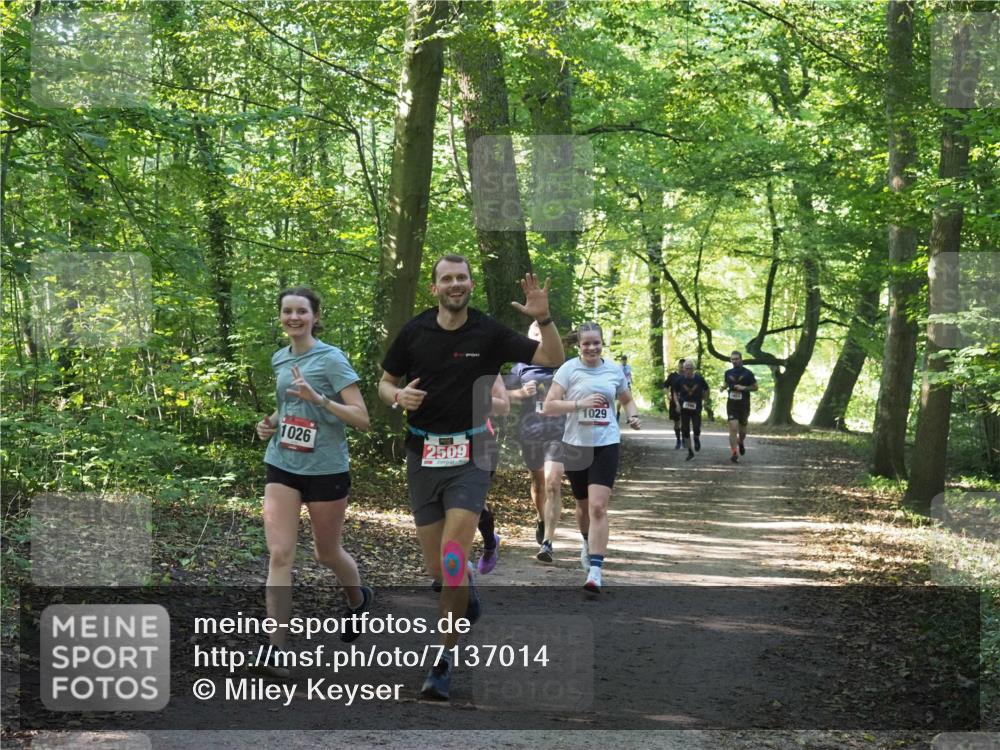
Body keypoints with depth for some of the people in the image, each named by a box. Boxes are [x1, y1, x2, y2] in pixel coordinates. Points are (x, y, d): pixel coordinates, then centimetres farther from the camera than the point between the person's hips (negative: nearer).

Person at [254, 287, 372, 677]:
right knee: (279, 554, -8)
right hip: (282, 468, 4)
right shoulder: (279, 359, 8)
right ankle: (276, 647, -8)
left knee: (327, 553, 13)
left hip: (326, 469, -4)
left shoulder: (331, 359, -11)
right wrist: (270, 422, 6)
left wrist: (319, 399, -28)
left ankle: (359, 599, 45)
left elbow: (362, 418, -16)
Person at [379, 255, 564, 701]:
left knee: (453, 560, -14)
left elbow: (553, 360, -4)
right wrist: (398, 396, -10)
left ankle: (443, 663, -6)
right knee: (436, 568, 7)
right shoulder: (414, 332, 2)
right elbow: (385, 383, 12)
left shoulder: (489, 333, -3)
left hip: (469, 457, -2)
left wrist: (543, 319, -21)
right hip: (422, 456, 3)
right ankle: (468, 600, 43)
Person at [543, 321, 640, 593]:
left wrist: (633, 416, 2)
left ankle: (595, 571, -18)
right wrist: (581, 403, -21)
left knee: (598, 507, -14)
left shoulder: (614, 370, 5)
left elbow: (627, 400, 23)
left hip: (606, 445, 0)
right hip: (576, 445, 0)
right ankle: (588, 545, 47)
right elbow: (548, 406, -11)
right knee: (584, 506, 16)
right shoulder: (569, 369, -4)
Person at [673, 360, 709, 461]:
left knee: (696, 429, -12)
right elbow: (675, 392, 7)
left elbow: (706, 389, 10)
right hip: (684, 408, 1)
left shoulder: (699, 379, -6)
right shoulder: (680, 380, -3)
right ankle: (690, 452, 15)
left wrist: (700, 398, 2)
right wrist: (677, 403, -6)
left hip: (696, 408, -1)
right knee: (685, 431, 3)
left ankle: (697, 439, 25)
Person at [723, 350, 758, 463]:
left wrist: (744, 388, -15)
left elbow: (755, 387, 2)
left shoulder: (747, 373, -3)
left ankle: (741, 443, 44)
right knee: (733, 428, -14)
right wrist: (724, 387, -2)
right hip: (731, 404, 1)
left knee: (742, 430, 10)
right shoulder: (728, 373, 7)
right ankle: (735, 453, -16)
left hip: (744, 404, -1)